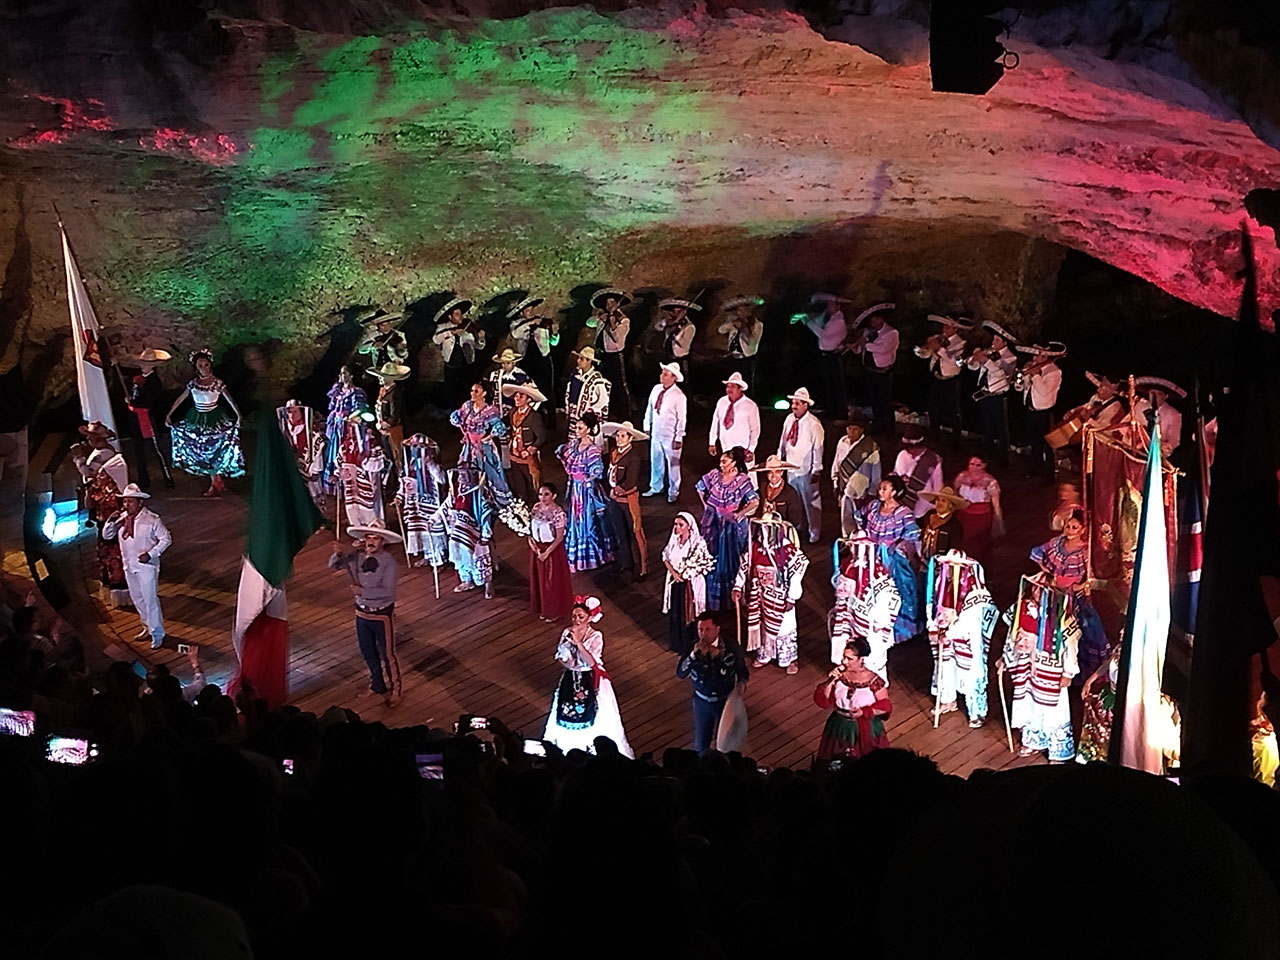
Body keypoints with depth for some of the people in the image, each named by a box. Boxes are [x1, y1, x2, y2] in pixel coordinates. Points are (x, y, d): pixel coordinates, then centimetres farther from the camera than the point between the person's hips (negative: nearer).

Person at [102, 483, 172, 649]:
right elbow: (106, 536, 9)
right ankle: (148, 626, 35)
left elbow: (166, 539, -10)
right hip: (129, 566, 7)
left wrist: (151, 554, -20)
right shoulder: (122, 518, 3)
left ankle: (157, 634, 2)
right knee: (137, 599, 18)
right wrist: (110, 522, -11)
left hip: (146, 566, -7)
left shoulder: (152, 519, -14)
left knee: (150, 600, -6)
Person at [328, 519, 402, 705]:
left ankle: (395, 690, 27)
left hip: (382, 614, -6)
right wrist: (338, 553, -19)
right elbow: (333, 565, 3)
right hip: (362, 612, 6)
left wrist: (363, 591, -28)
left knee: (386, 654, 6)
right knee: (367, 652, 21)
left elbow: (388, 591, -28)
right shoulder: (356, 557, -5)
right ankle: (378, 685, 43)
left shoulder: (389, 562, -21)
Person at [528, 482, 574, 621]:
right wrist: (530, 540, -9)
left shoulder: (558, 513, -23)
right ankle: (544, 609, 37)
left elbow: (559, 537, -20)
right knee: (540, 579, 18)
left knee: (554, 581, 10)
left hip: (553, 549, -6)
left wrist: (547, 552, -20)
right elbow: (530, 526, 8)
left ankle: (556, 611, 28)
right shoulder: (536, 508, -4)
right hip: (537, 548, 6)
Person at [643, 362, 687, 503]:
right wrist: (647, 426, 15)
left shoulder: (679, 396, -17)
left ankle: (673, 492, 20)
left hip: (671, 437, -6)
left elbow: (682, 418, -13)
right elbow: (650, 408, 13)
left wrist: (678, 438, -13)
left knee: (672, 464, 5)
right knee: (655, 462, 17)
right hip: (656, 433, 6)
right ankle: (655, 488, 34)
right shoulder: (656, 389, 1)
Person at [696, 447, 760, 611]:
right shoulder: (714, 475, -2)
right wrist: (705, 505, 10)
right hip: (713, 522, 4)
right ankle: (712, 591, 28)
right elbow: (700, 487, 15)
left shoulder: (742, 480, -16)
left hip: (731, 524, -4)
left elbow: (755, 501, -23)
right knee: (713, 556, 13)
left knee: (730, 558, 7)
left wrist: (740, 514, -16)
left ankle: (731, 593, 20)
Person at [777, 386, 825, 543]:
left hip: (807, 471, -6)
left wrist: (816, 471, -14)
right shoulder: (789, 419, 2)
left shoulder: (814, 424, -16)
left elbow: (818, 448, -14)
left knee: (811, 502, 3)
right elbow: (783, 441, 13)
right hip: (791, 469, 6)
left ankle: (814, 533, 15)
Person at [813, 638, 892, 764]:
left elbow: (885, 706, -7)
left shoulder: (873, 680, -15)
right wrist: (830, 681, -21)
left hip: (866, 731, -2)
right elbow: (821, 701, -7)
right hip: (839, 729, 2)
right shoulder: (839, 674, -8)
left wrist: (864, 712, -20)